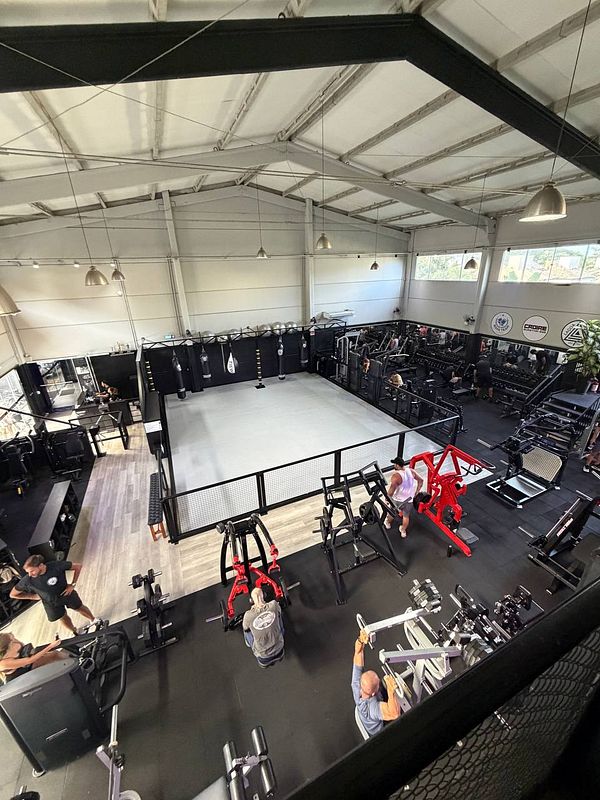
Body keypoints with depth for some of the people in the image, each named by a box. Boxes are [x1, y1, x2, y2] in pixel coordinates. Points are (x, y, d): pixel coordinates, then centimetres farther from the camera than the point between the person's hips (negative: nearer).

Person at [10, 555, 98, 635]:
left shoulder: (56, 566, -34)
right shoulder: (27, 580, -28)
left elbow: (78, 566, -21)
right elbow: (13, 594, -7)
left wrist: (72, 584, -21)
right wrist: (34, 596, -9)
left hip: (67, 593, -1)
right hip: (51, 603, 2)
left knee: (80, 608, 20)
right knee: (63, 618, 23)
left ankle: (94, 620, 51)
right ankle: (75, 632, 55)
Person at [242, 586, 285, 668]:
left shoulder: (248, 615, -23)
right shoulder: (274, 605, -21)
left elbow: (245, 628, 1)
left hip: (262, 654, 0)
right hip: (279, 649, 1)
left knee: (246, 632, 24)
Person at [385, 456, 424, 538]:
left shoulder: (396, 475, -28)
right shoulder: (411, 471, -10)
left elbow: (391, 490, -28)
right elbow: (421, 480, 2)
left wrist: (388, 497, -10)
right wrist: (417, 492, 11)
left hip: (398, 500, -4)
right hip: (409, 499, 4)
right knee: (406, 516, 25)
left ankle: (388, 523, 51)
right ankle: (403, 531, 44)